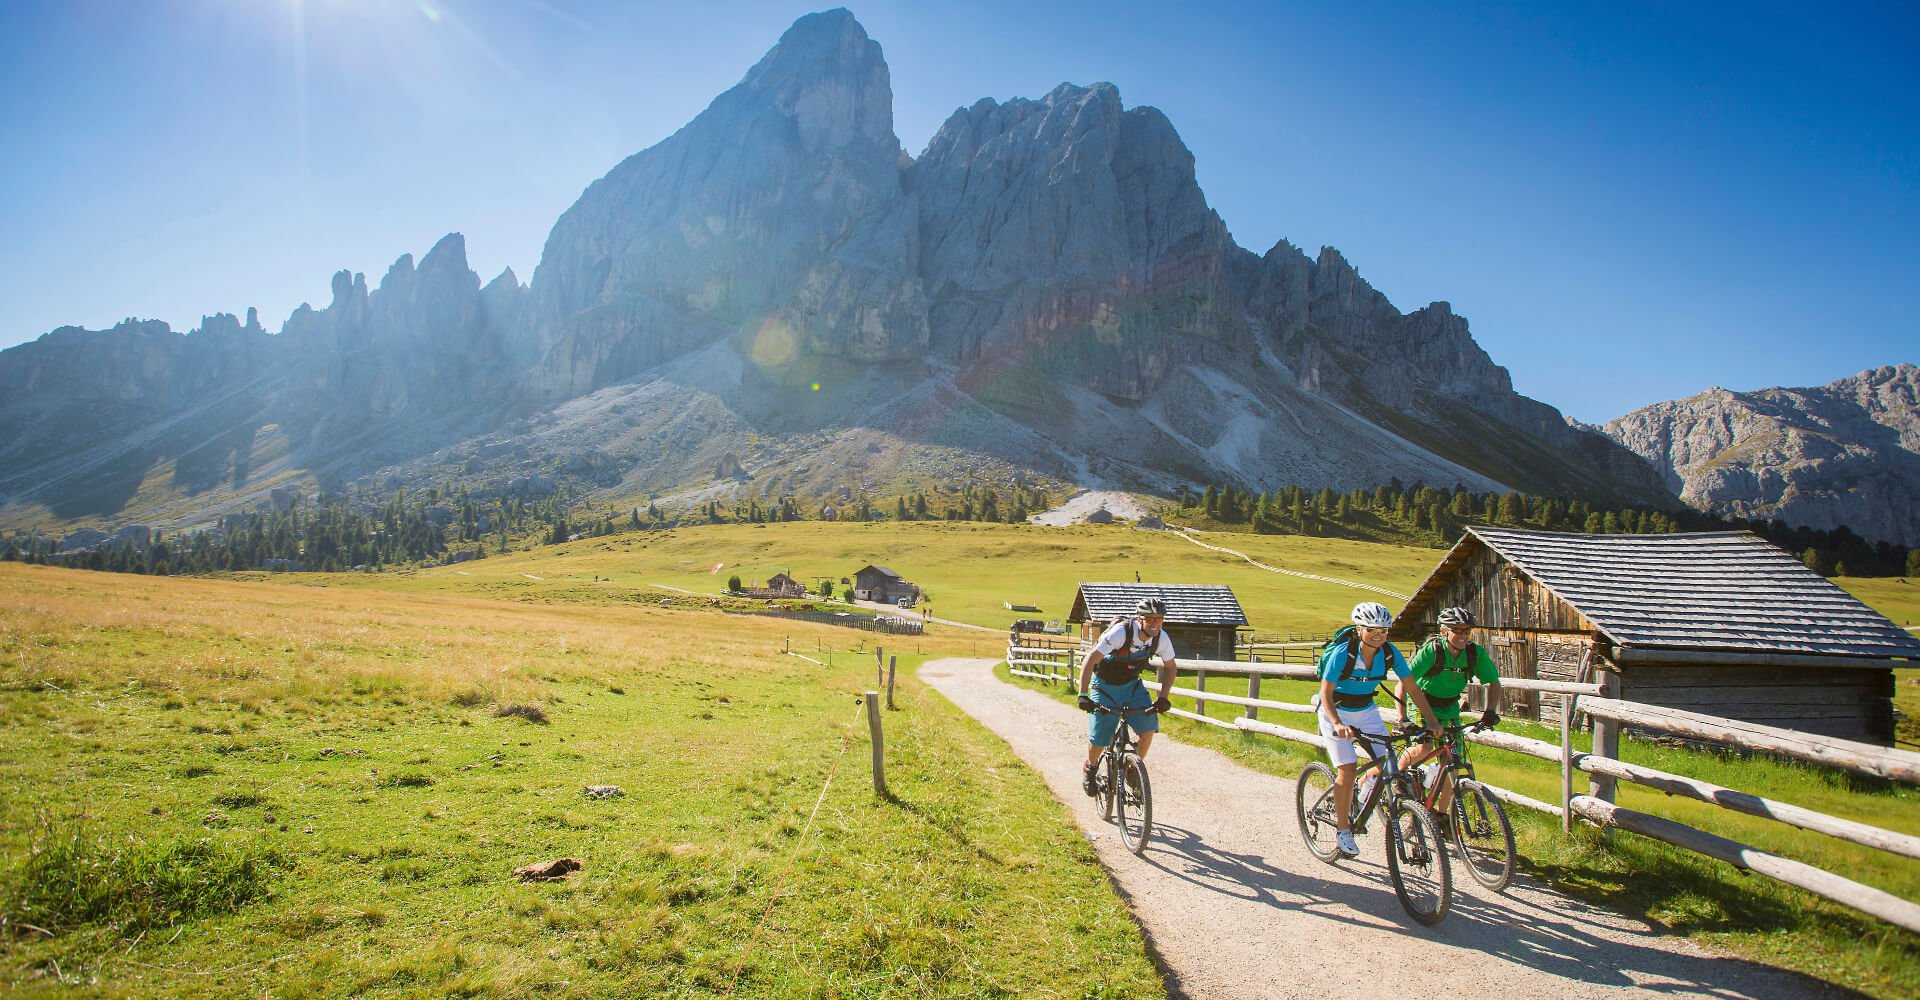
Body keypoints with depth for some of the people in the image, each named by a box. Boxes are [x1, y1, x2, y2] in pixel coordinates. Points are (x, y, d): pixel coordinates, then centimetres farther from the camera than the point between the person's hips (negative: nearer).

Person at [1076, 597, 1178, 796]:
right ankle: (1089, 769, 27)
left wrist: (1163, 697, -11)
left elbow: (1170, 668, 0)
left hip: (1132, 685, 4)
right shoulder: (1120, 632, -32)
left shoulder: (1161, 638, -17)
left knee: (1148, 727, -15)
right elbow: (1090, 660, -33)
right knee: (1099, 738, -5)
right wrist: (1083, 695, -39)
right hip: (1105, 685, -4)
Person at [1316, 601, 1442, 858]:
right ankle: (1342, 828, 3)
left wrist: (1431, 720, -16)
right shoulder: (1342, 653, -27)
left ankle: (1354, 796, 20)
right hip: (1336, 712, -5)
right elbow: (1326, 694, -24)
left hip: (1366, 711, 5)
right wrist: (1337, 724, -39)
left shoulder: (1390, 653, -15)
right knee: (1347, 771, -14)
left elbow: (1412, 688, -8)